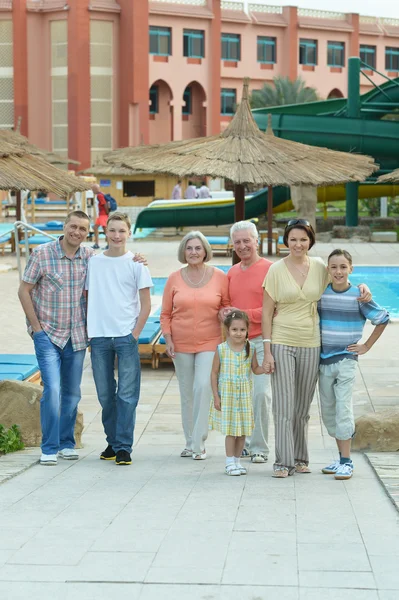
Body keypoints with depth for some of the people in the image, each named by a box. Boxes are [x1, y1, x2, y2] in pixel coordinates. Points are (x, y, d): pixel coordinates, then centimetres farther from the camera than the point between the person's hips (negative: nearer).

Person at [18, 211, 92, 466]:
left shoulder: (90, 257, 1)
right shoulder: (42, 254, -8)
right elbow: (24, 291, -4)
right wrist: (36, 327, -7)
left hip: (77, 336, 4)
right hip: (47, 334, -4)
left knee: (72, 393, 11)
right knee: (52, 389, -14)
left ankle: (67, 443, 24)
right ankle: (49, 448, -5)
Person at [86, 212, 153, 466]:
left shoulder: (136, 263, 2)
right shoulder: (93, 262, 9)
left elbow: (146, 305, 2)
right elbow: (86, 299, 14)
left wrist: (135, 333, -7)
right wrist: (87, 331, 4)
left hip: (126, 335, -3)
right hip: (99, 337, 3)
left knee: (127, 394, -4)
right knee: (105, 394, 8)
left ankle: (124, 447, -1)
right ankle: (112, 442, 21)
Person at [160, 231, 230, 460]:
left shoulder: (219, 277, 0)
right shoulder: (175, 279, 4)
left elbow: (228, 305, 11)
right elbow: (166, 314, 8)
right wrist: (168, 339, -2)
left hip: (209, 342, -2)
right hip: (181, 344, 2)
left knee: (203, 387, -17)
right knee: (186, 394, 9)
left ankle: (199, 443, -12)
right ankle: (190, 442, 21)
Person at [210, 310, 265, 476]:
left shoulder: (250, 349, 0)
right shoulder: (221, 349, -7)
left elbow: (255, 369, 10)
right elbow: (214, 373, -2)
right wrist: (216, 396, -5)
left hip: (244, 395, 3)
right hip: (227, 394, -3)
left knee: (243, 430, 7)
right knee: (230, 430, -2)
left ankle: (236, 460, 19)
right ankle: (230, 462, 8)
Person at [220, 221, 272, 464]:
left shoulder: (270, 269, -6)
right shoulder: (232, 273, 15)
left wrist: (244, 314, -15)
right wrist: (225, 314, 2)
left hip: (261, 340, -6)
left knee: (261, 393, -10)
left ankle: (259, 447, 0)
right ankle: (245, 443, 20)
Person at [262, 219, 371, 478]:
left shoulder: (320, 267, 4)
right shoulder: (277, 269, -4)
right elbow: (267, 313, -2)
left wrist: (363, 287, -1)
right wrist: (267, 351, -7)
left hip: (311, 344, 3)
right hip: (282, 343, -3)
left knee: (303, 407, 11)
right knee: (284, 406, -5)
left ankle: (301, 458, 22)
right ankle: (284, 462, 0)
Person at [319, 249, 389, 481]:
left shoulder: (359, 296, -8)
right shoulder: (320, 294, 0)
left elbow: (383, 319, 1)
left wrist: (367, 345, 0)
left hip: (346, 360, -4)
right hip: (323, 360, 4)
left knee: (343, 409, -9)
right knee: (328, 411, 8)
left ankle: (346, 461, -3)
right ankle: (342, 457, 19)